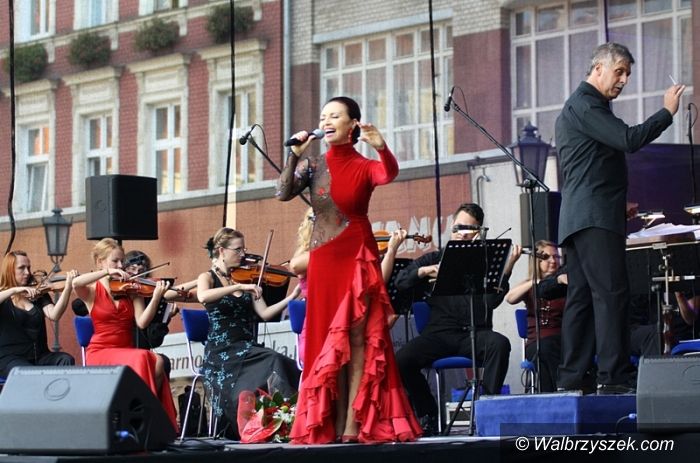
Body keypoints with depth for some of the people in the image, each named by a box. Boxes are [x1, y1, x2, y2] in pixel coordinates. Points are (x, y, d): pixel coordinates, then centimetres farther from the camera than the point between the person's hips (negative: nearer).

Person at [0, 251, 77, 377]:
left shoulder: (38, 294, 12)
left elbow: (54, 315, -8)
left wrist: (68, 287, -20)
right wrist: (14, 291, -24)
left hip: (39, 356, 4)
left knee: (67, 360, -26)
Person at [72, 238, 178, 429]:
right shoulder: (92, 291, 4)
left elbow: (142, 322, -5)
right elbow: (75, 283, -21)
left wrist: (156, 297, -19)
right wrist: (108, 272, -22)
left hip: (127, 350, 3)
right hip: (100, 353, -3)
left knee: (157, 362, -28)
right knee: (141, 359, -31)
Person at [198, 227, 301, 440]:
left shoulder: (244, 279, 17)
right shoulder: (207, 278, 5)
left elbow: (265, 313, 5)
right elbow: (203, 297, -21)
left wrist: (291, 297, -8)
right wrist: (239, 287, -26)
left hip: (248, 350, 5)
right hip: (222, 351, -5)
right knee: (274, 362, -30)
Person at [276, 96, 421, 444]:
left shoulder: (364, 166, -1)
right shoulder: (313, 164, 8)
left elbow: (389, 174, -24)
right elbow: (283, 193, -5)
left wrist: (381, 148, -44)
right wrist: (295, 155, -13)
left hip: (357, 259, -3)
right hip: (323, 261, 3)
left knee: (357, 340, -8)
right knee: (327, 343, 3)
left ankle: (353, 425, -12)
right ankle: (332, 425, 5)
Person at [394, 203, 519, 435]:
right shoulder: (435, 258, 17)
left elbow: (493, 301, -4)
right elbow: (401, 281, 9)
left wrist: (506, 270, -17)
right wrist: (424, 271, -9)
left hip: (475, 333, -1)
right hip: (440, 333, 1)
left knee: (499, 344, -35)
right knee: (401, 360, -26)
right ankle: (428, 414, -2)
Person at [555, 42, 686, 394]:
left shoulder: (576, 106, 26)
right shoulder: (585, 104, -8)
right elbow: (628, 140, -19)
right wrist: (667, 112, -9)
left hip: (577, 220, 11)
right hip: (594, 217, -11)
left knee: (582, 299, 6)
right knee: (612, 294, -14)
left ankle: (570, 381, 4)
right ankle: (613, 377, -18)